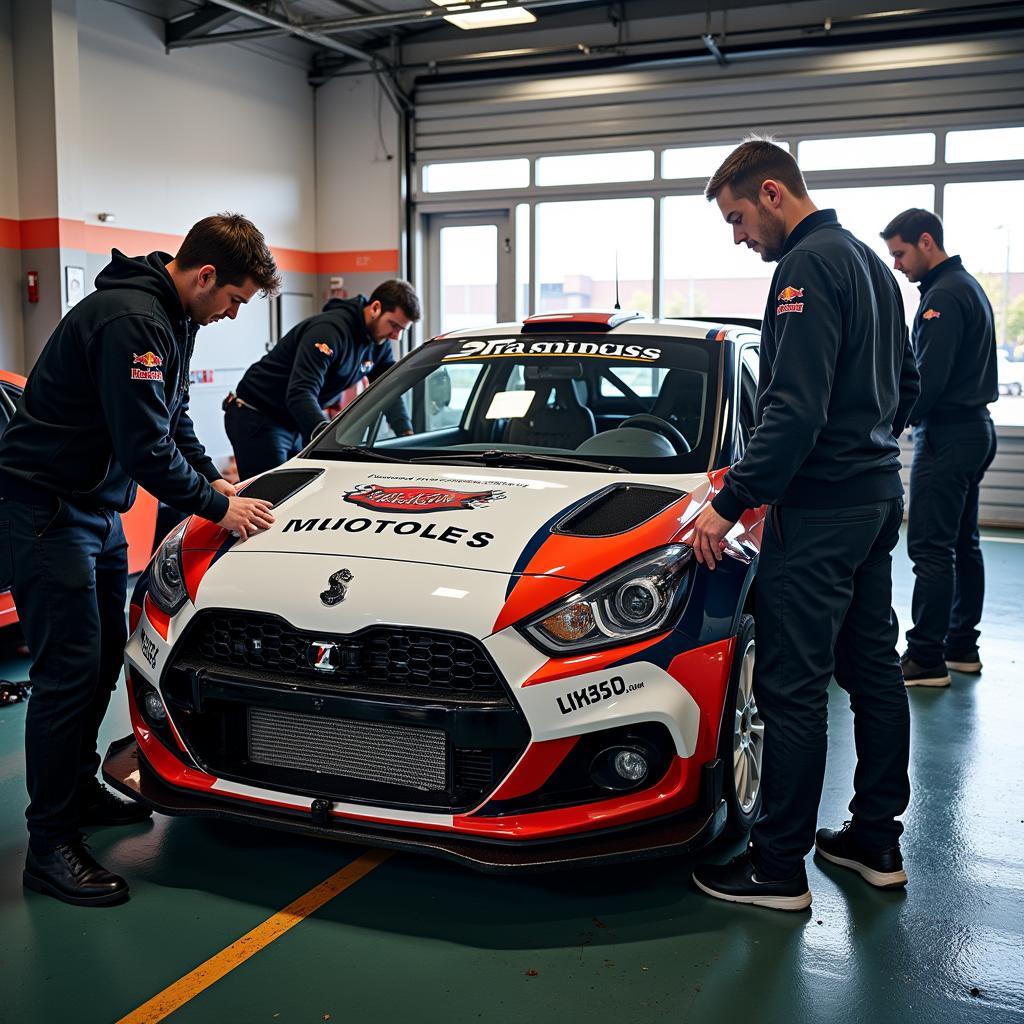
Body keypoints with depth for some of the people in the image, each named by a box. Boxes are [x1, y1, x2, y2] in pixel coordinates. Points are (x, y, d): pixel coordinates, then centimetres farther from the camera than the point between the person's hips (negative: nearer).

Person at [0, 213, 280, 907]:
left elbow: (173, 419, 20)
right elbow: (146, 446, -26)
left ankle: (81, 790, 31)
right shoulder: (130, 319, -24)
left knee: (105, 654, 15)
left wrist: (213, 479, 8)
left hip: (98, 508, 10)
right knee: (70, 668, -9)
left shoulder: (172, 319, 10)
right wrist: (216, 506, -14)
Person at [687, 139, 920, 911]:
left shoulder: (807, 267, -15)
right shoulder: (869, 262, 16)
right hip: (878, 495, 11)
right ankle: (876, 841, 26)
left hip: (820, 508, -10)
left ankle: (779, 867, 6)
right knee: (871, 667, 15)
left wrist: (730, 504, -20)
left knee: (794, 686, -4)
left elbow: (795, 410, -24)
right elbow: (906, 382, 22)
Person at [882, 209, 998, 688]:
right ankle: (962, 646, 24)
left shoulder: (944, 296, -15)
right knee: (962, 544, 15)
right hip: (975, 429, 11)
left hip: (947, 434, -11)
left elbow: (929, 377, -22)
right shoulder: (968, 287, 17)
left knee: (930, 548, -8)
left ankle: (926, 658, -5)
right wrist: (907, 411, 12)